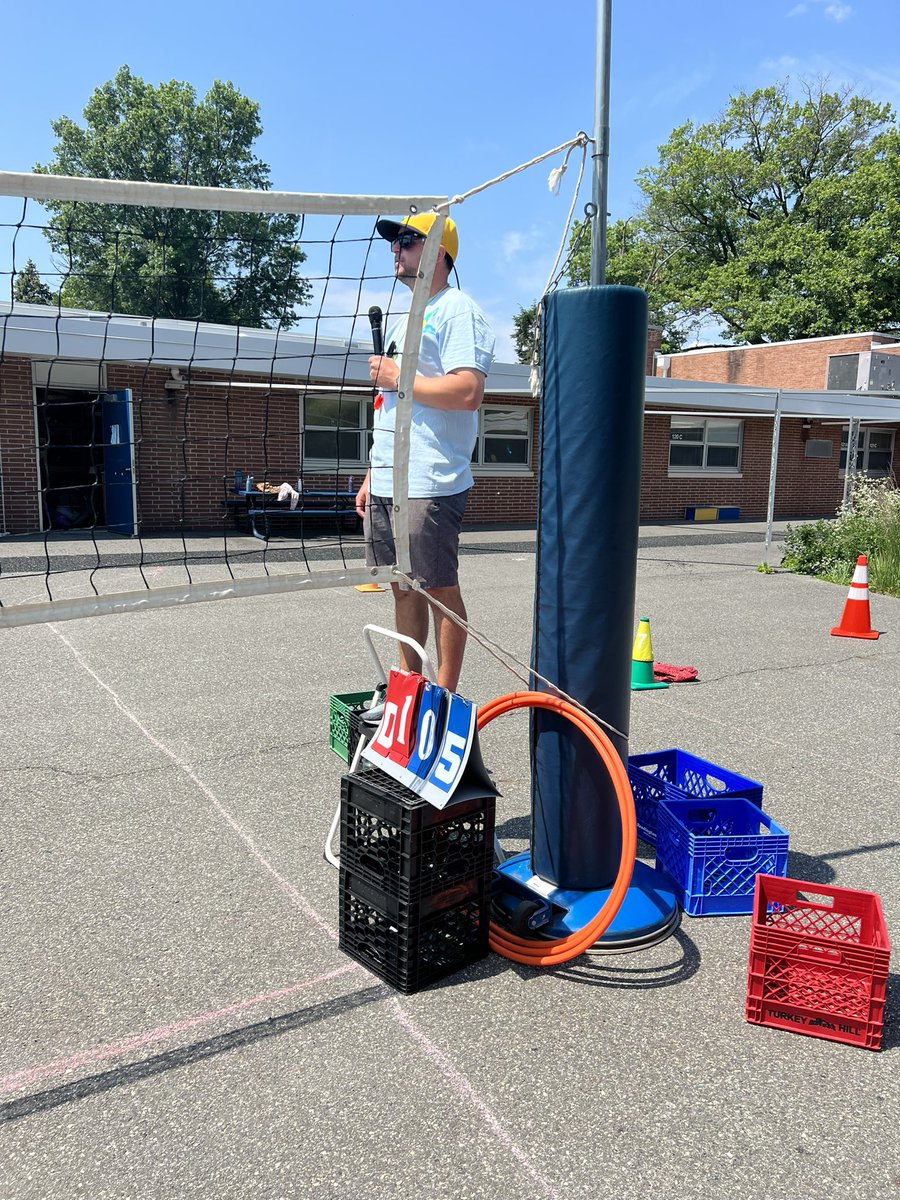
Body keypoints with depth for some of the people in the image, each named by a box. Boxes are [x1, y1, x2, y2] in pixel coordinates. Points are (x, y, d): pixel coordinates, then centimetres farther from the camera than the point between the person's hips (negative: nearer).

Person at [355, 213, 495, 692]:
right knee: (403, 587, 14)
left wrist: (398, 378, -12)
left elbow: (468, 392, -23)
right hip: (387, 485, 9)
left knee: (439, 589, -1)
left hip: (429, 486, -9)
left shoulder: (458, 311, -7)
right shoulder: (405, 319, 22)